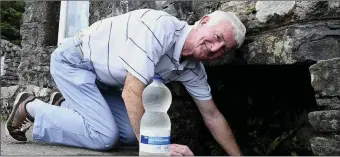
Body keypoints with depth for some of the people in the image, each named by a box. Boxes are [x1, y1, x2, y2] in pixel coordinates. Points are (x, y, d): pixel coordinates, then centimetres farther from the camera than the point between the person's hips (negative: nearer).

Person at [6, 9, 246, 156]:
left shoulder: (193, 69, -7)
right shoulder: (160, 27, -33)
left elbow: (212, 116, 1)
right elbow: (132, 93, -34)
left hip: (103, 77, 8)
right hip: (73, 61, -8)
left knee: (130, 135, 0)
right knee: (105, 136, -17)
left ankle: (65, 105, 19)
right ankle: (30, 108, 2)